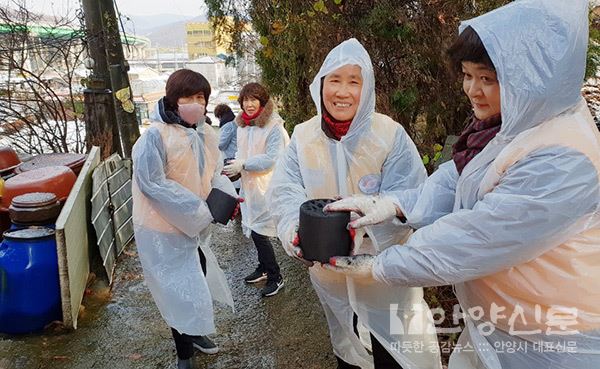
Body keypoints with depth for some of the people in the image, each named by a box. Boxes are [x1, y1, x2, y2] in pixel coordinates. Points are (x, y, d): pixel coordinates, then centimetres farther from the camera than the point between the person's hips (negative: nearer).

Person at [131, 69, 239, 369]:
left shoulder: (205, 133, 2)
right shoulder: (156, 136, -19)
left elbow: (214, 173, 11)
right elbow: (153, 184, -23)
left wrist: (228, 195, -11)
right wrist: (203, 210, -22)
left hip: (197, 225, 7)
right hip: (165, 229, -7)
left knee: (198, 283, 22)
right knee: (180, 291, 3)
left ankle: (194, 332, 49)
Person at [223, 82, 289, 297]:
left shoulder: (274, 126, -14)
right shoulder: (242, 125, 10)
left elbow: (273, 158, -20)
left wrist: (243, 165, -20)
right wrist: (234, 165, 2)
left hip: (265, 187, -8)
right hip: (248, 185, 8)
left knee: (259, 232, -6)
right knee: (253, 229, 15)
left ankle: (275, 277, 10)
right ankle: (264, 268, 35)